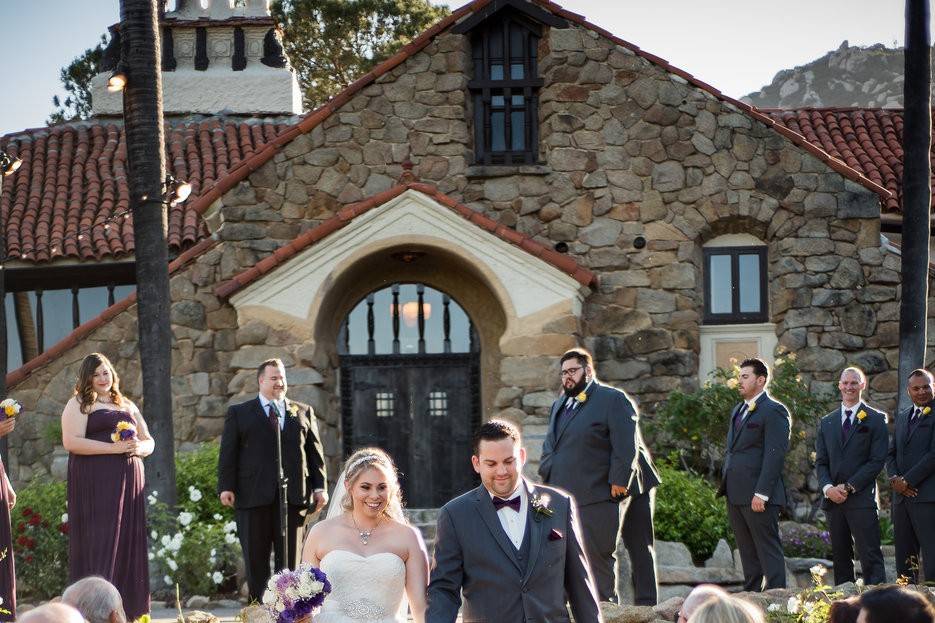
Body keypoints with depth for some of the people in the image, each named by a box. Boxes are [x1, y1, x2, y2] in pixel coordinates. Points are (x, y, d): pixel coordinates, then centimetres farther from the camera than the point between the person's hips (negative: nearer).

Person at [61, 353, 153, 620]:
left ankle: (128, 610, 4)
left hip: (128, 482, 6)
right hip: (95, 484, -5)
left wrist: (138, 447, -4)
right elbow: (71, 442, -11)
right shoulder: (79, 405, 2)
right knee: (99, 543, -11)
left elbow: (149, 442, 21)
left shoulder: (128, 406, 20)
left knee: (128, 543, 2)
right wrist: (114, 448, -17)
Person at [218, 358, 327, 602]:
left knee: (290, 559, 2)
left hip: (294, 497, 2)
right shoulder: (239, 413, 11)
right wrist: (226, 486, -8)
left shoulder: (304, 413, 16)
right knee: (256, 560, 1)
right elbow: (228, 453, 3)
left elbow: (315, 452, 13)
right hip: (253, 497, -1)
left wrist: (319, 487, 3)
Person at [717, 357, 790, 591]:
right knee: (748, 554, 12)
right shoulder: (738, 410, 20)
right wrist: (724, 483, 15)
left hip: (758, 496, -9)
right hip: (736, 494, 9)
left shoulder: (773, 411, -9)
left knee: (768, 552, -6)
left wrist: (761, 493, -21)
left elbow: (775, 455, -16)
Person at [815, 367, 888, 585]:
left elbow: (877, 460, -5)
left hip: (862, 499, -4)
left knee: (870, 557, -9)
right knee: (840, 558, 5)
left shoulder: (876, 419, 3)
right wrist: (828, 487, -7)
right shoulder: (826, 422, 16)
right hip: (833, 499, 5)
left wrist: (849, 487, -11)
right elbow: (820, 461, 12)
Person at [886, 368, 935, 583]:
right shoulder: (902, 418, 20)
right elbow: (891, 454, 19)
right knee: (904, 559, 7)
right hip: (902, 496, 7)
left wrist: (908, 481, -12)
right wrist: (894, 478, -2)